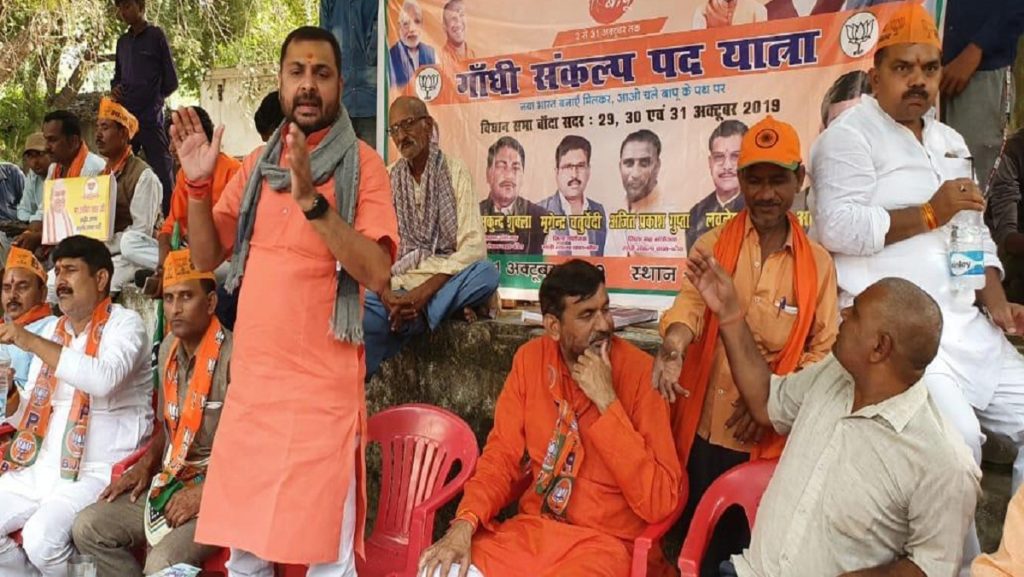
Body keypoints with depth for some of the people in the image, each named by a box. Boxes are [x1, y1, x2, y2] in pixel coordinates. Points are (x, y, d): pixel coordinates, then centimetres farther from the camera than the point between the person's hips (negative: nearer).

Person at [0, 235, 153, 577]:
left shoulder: (124, 323, -7)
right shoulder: (53, 331, 14)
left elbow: (104, 379, -28)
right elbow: (30, 411, 18)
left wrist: (32, 342, -23)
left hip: (98, 472, -7)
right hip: (41, 466, 7)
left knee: (41, 537, -26)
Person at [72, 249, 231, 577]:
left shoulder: (233, 356, -19)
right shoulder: (168, 349, 9)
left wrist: (206, 491, -21)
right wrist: (145, 465, 7)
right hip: (171, 481, 8)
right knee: (88, 528, -3)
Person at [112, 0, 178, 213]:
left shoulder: (156, 36, 2)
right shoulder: (122, 42, 17)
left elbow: (171, 81, 1)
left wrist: (151, 98, 3)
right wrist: (115, 88, 6)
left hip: (150, 119, -6)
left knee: (162, 173, -7)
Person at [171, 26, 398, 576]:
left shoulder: (361, 164, -5)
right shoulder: (257, 163, 12)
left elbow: (376, 272, -17)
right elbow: (207, 257, 10)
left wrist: (311, 198, -25)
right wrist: (198, 183, -4)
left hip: (322, 386, -5)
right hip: (249, 379, 5)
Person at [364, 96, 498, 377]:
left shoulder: (454, 170, 0)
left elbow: (473, 246, -11)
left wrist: (424, 291, -21)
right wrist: (386, 294, -18)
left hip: (444, 280, -2)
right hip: (397, 285, 2)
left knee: (487, 272, -35)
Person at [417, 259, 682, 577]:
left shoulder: (639, 371, -14)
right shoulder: (531, 359, 0)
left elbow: (658, 503, -18)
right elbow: (502, 454, 4)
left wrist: (607, 402, -23)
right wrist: (465, 523, -13)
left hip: (605, 541, -3)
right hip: (531, 528, 4)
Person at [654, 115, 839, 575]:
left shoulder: (818, 263, 4)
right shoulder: (711, 246, 2)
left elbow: (824, 348, 3)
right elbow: (691, 300, -15)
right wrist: (674, 345, -37)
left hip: (770, 439, 1)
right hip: (704, 432, 0)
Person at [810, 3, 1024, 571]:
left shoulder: (951, 142, 21)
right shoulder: (849, 135, -5)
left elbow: (973, 230, 22)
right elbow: (839, 228, -18)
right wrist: (930, 213, -13)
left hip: (964, 322, 9)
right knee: (955, 436, -22)